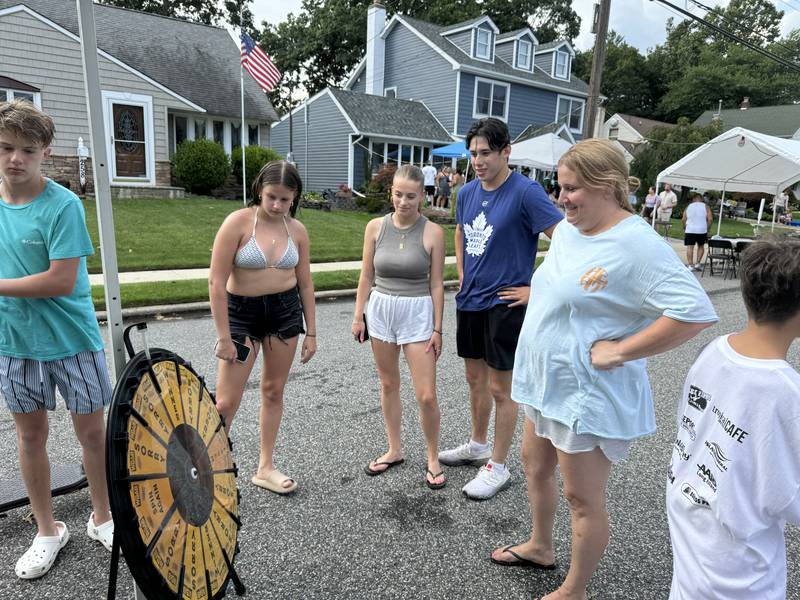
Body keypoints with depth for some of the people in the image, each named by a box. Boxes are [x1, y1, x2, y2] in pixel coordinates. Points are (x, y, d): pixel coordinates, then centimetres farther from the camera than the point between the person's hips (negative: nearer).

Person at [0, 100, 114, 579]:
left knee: (92, 431, 8)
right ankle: (48, 531, 34)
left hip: (72, 340, -5)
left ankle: (102, 518, 30)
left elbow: (61, 281, -21)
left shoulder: (63, 205, -15)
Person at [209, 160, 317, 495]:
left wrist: (311, 332, 8)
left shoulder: (297, 230, 0)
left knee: (274, 390, 12)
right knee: (226, 401, -2)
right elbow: (216, 282, -13)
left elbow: (305, 283, 7)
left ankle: (265, 468, 27)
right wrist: (223, 337, -14)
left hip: (286, 311, 4)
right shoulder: (238, 222, -13)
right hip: (242, 313, -3)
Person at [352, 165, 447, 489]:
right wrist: (358, 316, 4)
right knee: (389, 385, 15)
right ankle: (394, 450, 33)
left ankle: (433, 458, 21)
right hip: (381, 309, 3)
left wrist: (437, 329, -5)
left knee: (426, 395, -2)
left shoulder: (433, 232, -8)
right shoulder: (375, 227, -1)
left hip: (418, 312, -3)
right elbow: (366, 275, 5)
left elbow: (436, 284, -5)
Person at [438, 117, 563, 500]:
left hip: (504, 303, -7)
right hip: (470, 300, 7)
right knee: (475, 378, 19)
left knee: (500, 388, 4)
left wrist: (537, 289, -16)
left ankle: (498, 467, 21)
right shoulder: (468, 192, 7)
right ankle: (478, 445, 40)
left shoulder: (525, 192, -15)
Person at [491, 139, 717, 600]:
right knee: (536, 467, 24)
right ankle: (540, 547, 49)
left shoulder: (637, 244, -22)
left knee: (583, 500, 9)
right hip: (545, 381, 9)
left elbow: (696, 312, -27)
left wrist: (619, 351, -24)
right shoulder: (565, 229, 4)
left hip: (588, 396, -9)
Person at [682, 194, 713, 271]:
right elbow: (710, 219, -4)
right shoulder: (705, 206, 4)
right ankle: (698, 263, 13)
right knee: (701, 246, 18)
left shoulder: (688, 207, 9)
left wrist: (684, 228, 16)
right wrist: (707, 228, 7)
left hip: (690, 230, 0)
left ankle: (690, 265, -5)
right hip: (702, 230, 0)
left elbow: (683, 219, 5)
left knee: (690, 247, 1)